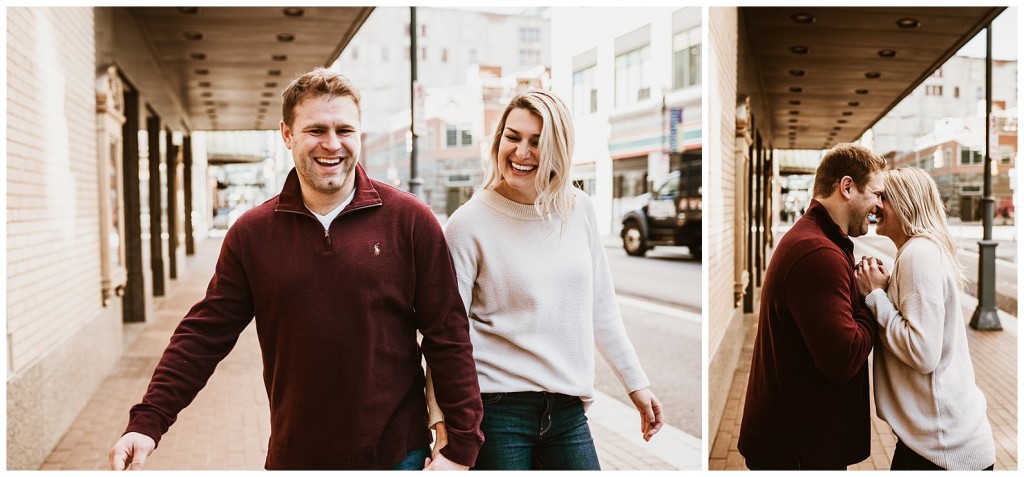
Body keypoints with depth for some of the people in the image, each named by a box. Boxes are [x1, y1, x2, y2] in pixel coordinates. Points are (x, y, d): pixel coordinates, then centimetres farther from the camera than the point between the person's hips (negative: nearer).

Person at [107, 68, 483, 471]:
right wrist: (147, 423, -8)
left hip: (397, 454, -2)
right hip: (293, 456, 2)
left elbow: (448, 338, -6)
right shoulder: (251, 233, 0)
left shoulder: (409, 221, -7)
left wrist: (460, 448, -7)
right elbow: (205, 335, 2)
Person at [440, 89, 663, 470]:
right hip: (499, 410, -4)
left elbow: (601, 307, 12)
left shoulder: (578, 209, 3)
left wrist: (636, 383, 13)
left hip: (568, 410, 4)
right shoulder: (469, 224, -9)